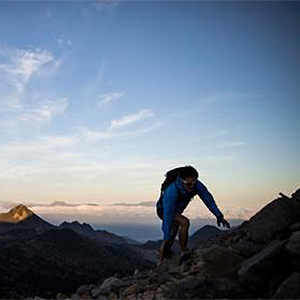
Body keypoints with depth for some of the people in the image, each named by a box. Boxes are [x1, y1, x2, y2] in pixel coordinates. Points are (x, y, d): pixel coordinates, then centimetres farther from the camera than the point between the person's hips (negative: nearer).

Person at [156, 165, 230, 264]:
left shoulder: (197, 185, -29)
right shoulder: (171, 191, -43)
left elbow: (208, 199, -17)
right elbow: (168, 216, -44)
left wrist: (219, 216, -22)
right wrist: (166, 239, -43)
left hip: (177, 211, 7)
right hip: (164, 210, -7)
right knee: (185, 222, -30)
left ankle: (160, 263, 37)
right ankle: (184, 253, -15)